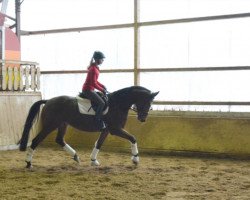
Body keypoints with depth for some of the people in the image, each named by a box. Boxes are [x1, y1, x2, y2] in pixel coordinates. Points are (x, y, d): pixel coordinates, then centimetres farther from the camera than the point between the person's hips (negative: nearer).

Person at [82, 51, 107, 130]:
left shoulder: (95, 68, 12)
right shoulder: (93, 69, -19)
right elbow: (94, 83, -21)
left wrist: (102, 86, 7)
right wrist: (102, 90, -12)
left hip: (90, 89, 11)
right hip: (88, 90, -11)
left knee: (105, 99, 16)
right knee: (101, 103, -20)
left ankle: (101, 120, 16)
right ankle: (98, 123, -20)